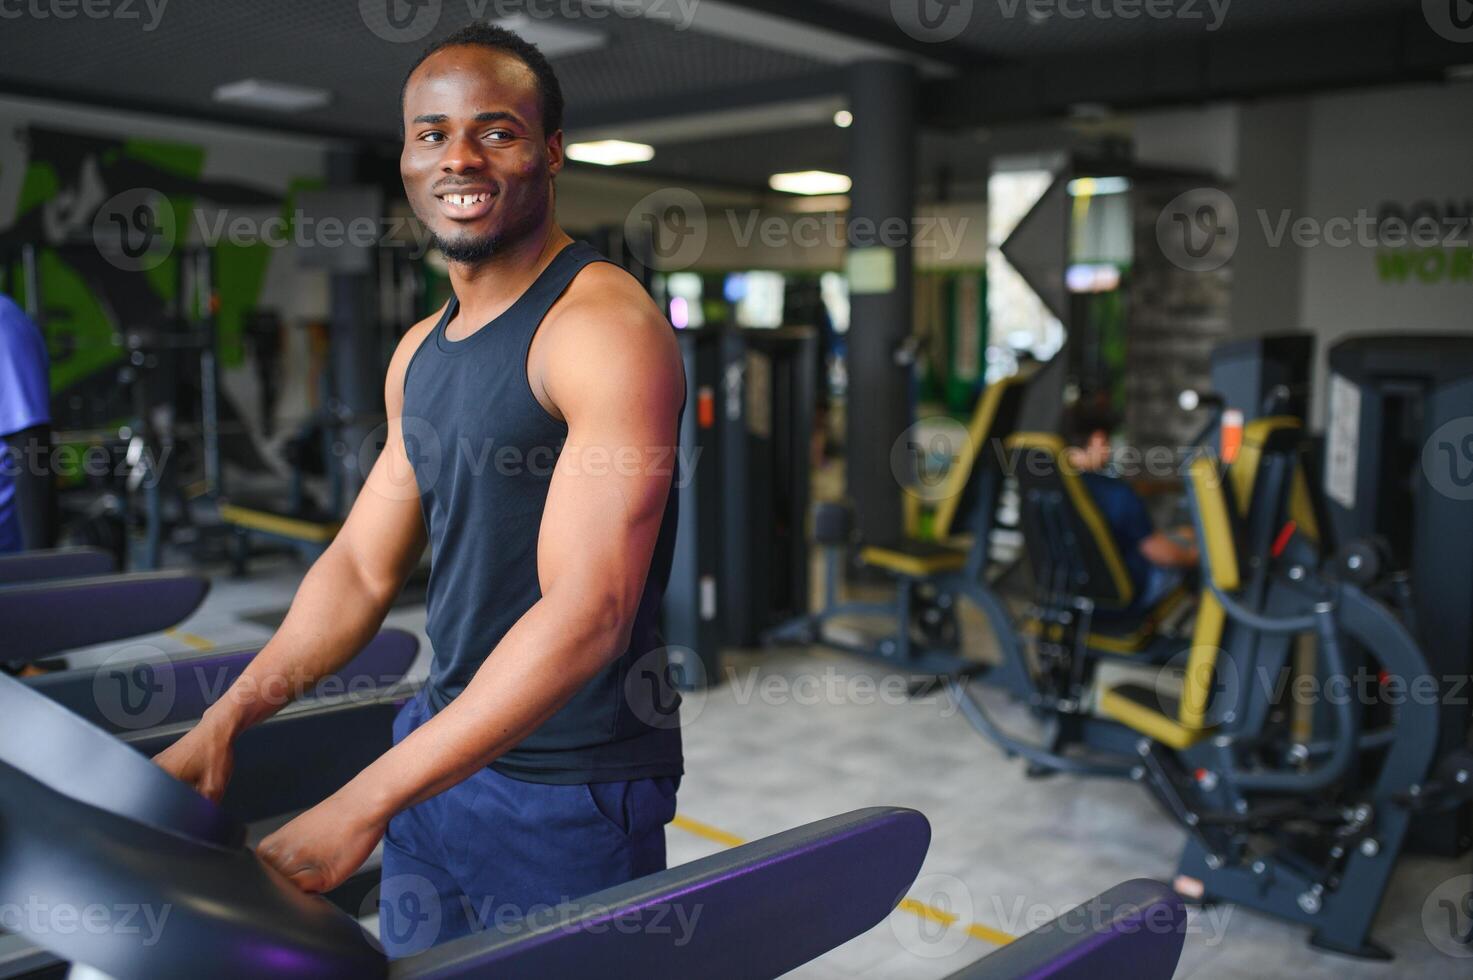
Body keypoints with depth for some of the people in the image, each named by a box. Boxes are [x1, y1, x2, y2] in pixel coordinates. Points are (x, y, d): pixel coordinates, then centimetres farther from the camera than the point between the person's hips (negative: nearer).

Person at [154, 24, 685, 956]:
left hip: (573, 787, -7)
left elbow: (586, 615, -25)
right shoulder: (422, 353, 9)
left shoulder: (603, 326, -18)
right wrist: (223, 721, 1)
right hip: (439, 741, 7)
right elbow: (362, 567, 13)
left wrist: (359, 808, -26)